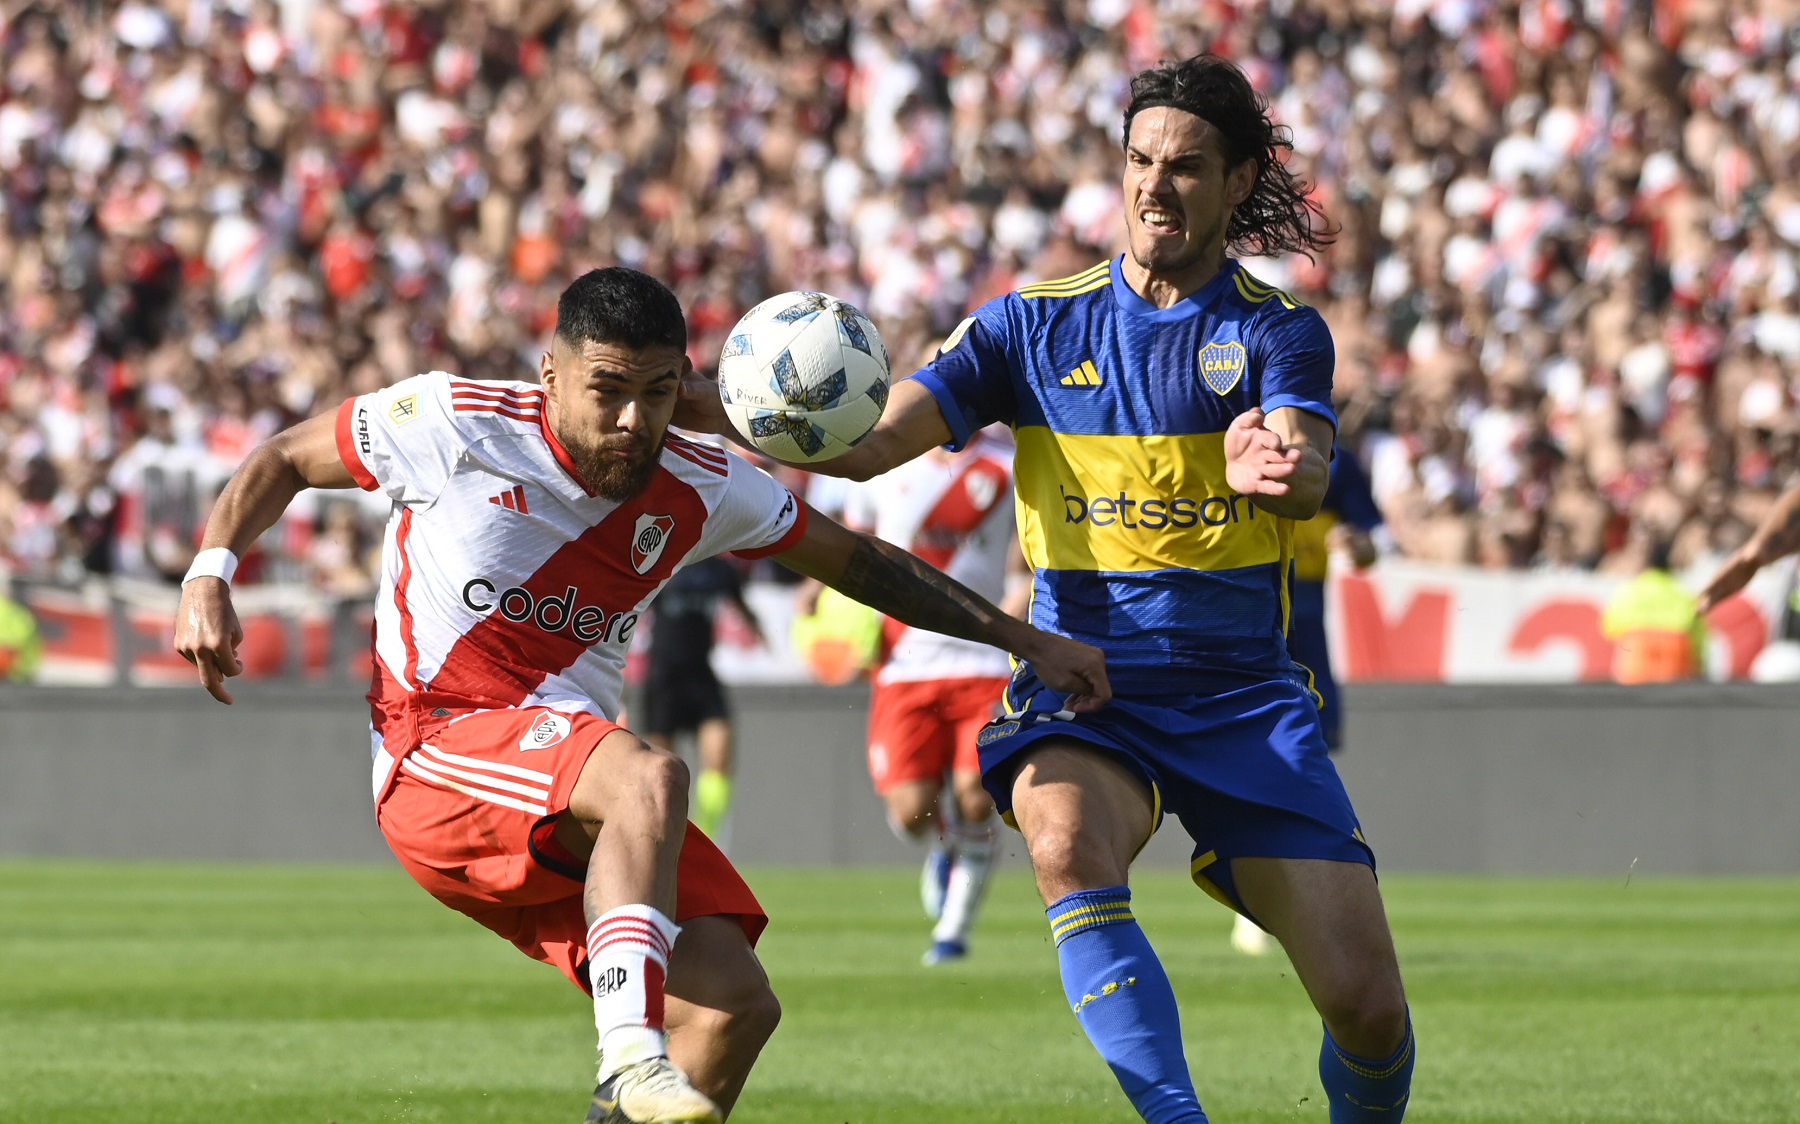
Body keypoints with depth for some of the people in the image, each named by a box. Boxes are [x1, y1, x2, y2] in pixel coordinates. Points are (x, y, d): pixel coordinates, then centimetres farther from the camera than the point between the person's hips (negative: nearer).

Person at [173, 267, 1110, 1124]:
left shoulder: (702, 491, 3)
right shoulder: (457, 426, -8)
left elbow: (857, 561, 17)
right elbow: (285, 460, 5)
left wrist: (1024, 641, 16)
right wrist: (209, 575, -10)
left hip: (571, 788, 6)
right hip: (438, 759, -6)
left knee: (736, 1006, -10)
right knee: (649, 778, -36)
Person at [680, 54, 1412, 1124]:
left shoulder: (1279, 333, 1)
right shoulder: (1039, 324, 6)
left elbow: (1306, 483, -20)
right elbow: (873, 442, -4)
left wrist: (1273, 469, -45)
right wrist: (733, 419, -23)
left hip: (1243, 698, 0)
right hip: (1084, 691, 0)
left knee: (1368, 1004, -9)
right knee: (1068, 838, -36)